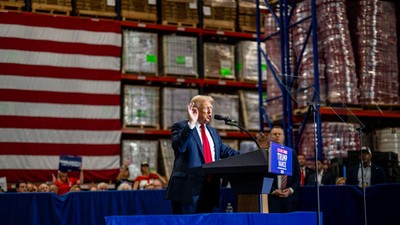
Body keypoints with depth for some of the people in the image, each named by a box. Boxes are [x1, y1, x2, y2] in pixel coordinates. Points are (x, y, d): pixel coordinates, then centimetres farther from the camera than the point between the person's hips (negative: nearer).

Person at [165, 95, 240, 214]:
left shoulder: (212, 131, 22)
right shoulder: (181, 127, -1)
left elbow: (224, 150, 21)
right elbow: (178, 146, -19)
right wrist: (191, 123, -24)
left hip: (209, 189, 7)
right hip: (188, 188, -7)